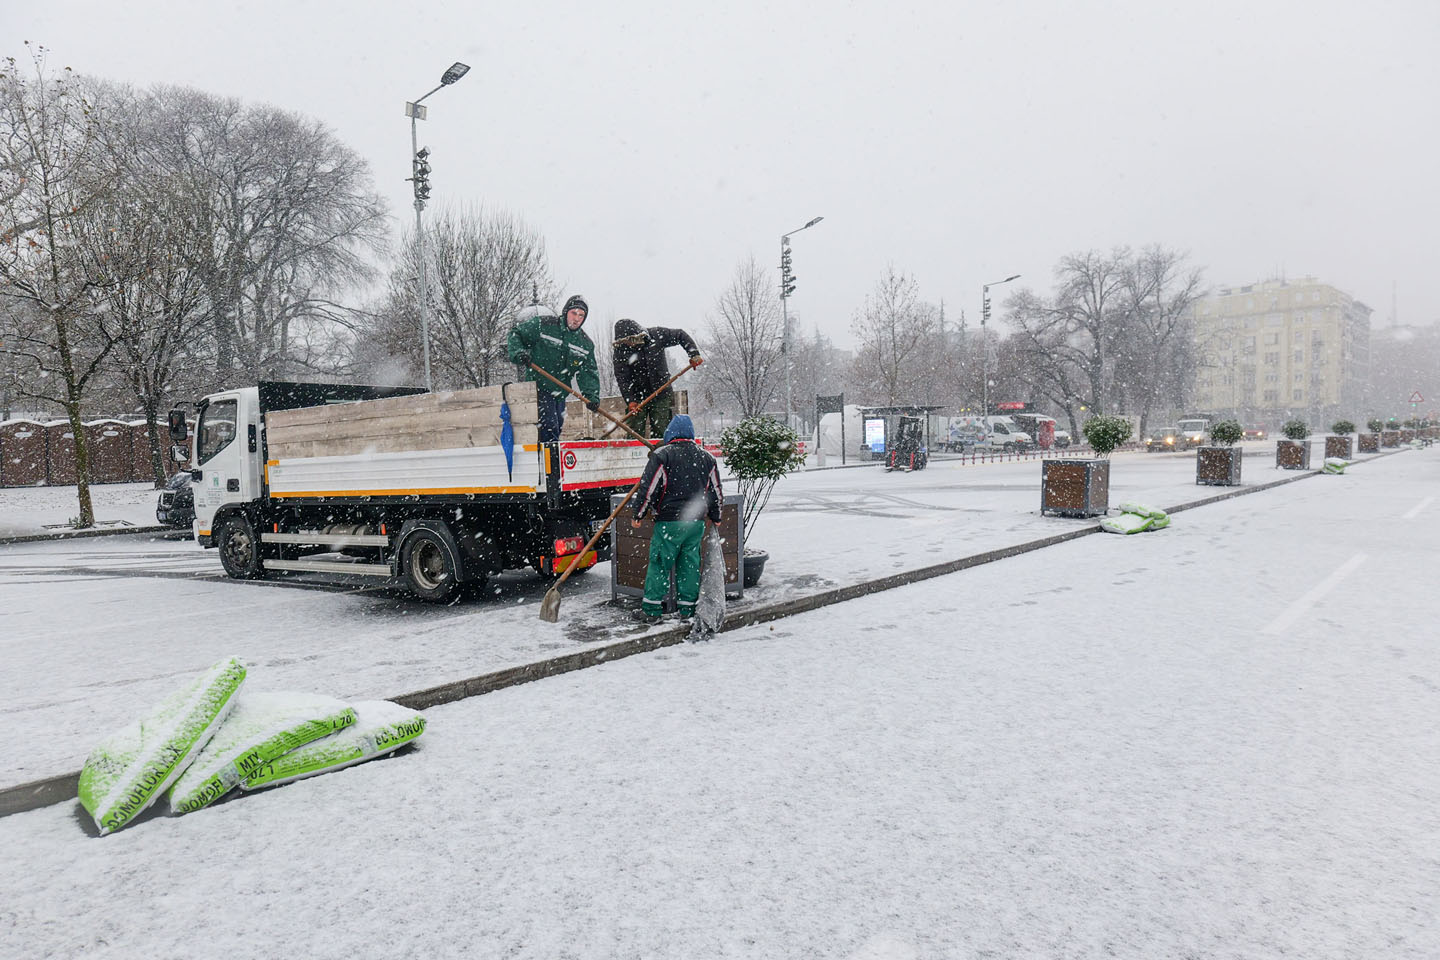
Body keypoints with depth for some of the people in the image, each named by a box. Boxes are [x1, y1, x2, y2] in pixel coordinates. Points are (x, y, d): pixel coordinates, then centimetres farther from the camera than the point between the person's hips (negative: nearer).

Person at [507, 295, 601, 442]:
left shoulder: (585, 344, 4)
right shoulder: (542, 325, -8)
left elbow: (588, 372, 2)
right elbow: (516, 333, 0)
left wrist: (591, 395, -13)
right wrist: (518, 352, -18)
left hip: (560, 394, 6)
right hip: (538, 389, -6)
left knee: (557, 429, 17)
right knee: (549, 429, -15)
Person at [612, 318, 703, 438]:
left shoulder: (656, 335, -10)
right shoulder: (620, 353, -10)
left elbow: (681, 335, 2)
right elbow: (622, 379, -12)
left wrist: (694, 354, -7)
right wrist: (630, 401, -21)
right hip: (637, 396, 0)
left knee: (660, 429, -1)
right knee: (635, 432, -2)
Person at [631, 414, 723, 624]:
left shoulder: (661, 455, -5)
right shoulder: (706, 458, 10)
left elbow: (648, 488, -8)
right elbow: (716, 491, 15)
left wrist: (638, 515, 2)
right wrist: (715, 517, 28)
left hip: (669, 520, -4)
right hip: (697, 521, 4)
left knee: (659, 563, 3)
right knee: (690, 563, 11)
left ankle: (652, 609, 5)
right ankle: (688, 609, 15)